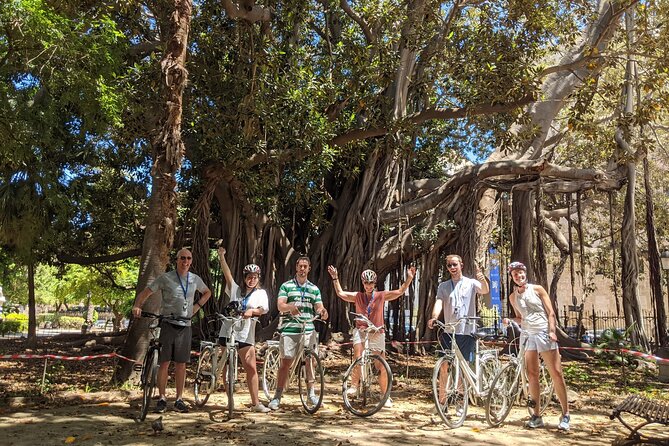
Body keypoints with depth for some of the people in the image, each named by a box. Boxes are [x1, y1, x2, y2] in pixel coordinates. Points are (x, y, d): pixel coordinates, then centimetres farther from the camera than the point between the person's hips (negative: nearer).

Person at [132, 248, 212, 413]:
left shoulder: (195, 279, 7)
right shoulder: (166, 278, -4)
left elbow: (207, 292, 26)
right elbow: (145, 292, -4)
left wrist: (197, 306, 11)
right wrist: (137, 306, -22)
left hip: (185, 326, 3)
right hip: (168, 324, -3)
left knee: (181, 364, 7)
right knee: (164, 362, -1)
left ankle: (179, 399, 15)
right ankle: (162, 398, 10)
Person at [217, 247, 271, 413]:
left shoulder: (260, 293, 8)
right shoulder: (236, 290, 11)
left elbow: (264, 309, -9)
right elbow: (227, 274, 0)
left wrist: (252, 311, -29)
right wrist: (221, 257, -11)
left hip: (245, 335, -1)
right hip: (228, 331, 2)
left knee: (251, 368, -5)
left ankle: (256, 403, -1)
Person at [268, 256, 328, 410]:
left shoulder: (314, 289, 14)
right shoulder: (286, 286, 5)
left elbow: (319, 307, 7)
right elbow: (280, 305, -7)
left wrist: (323, 311, -18)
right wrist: (290, 307, -30)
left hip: (308, 330, 3)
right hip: (289, 330, -2)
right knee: (285, 363, -1)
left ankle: (311, 393, 22)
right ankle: (277, 396, 7)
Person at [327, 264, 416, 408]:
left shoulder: (381, 296, 6)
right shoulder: (357, 296, 9)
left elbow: (400, 291, 4)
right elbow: (340, 293, 10)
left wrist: (409, 278, -6)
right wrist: (335, 278, 4)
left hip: (377, 333, 1)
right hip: (360, 331, 0)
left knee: (382, 367, 3)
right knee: (358, 355, -29)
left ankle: (385, 396, 17)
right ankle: (354, 385, -16)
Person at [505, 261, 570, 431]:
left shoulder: (537, 289, 1)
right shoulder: (513, 297, 9)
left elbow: (551, 313, 0)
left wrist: (552, 331, -12)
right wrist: (509, 320, -4)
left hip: (544, 333, -3)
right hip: (527, 334, 3)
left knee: (556, 373, -5)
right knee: (532, 375, 3)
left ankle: (565, 414, 4)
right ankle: (537, 415, 10)